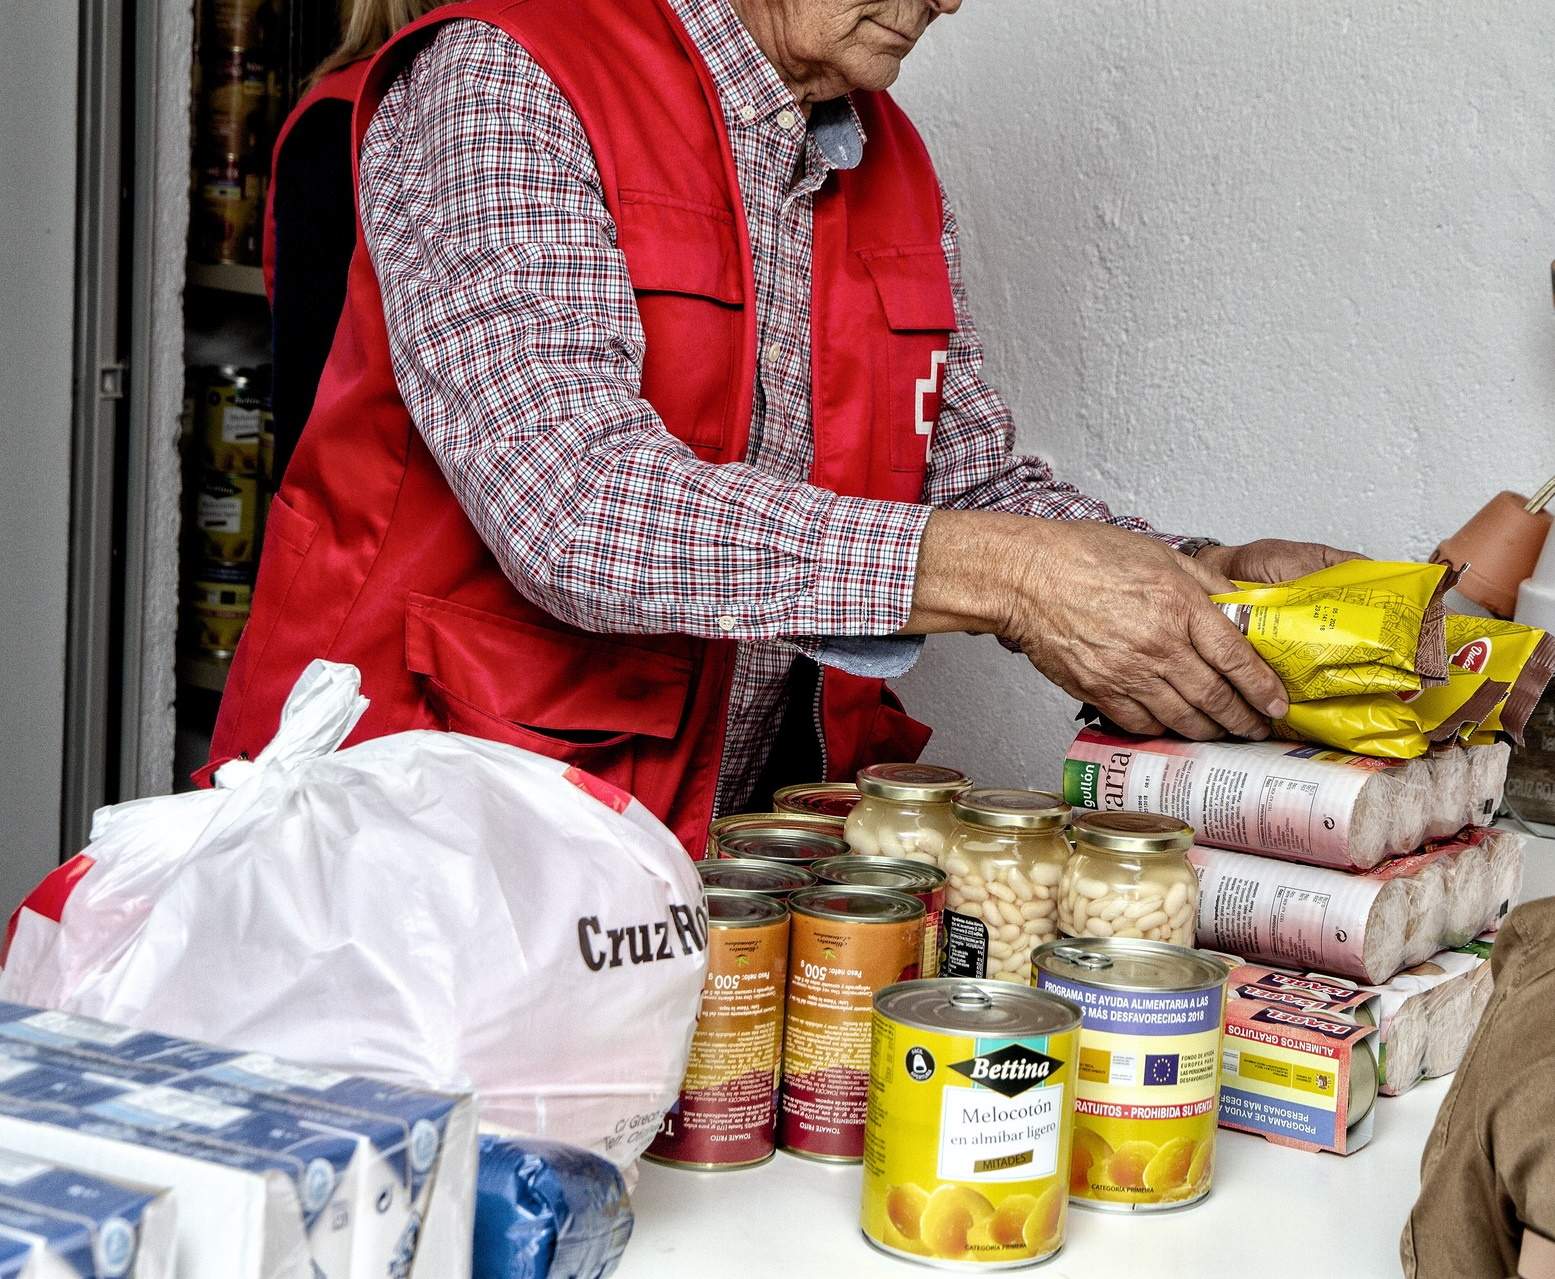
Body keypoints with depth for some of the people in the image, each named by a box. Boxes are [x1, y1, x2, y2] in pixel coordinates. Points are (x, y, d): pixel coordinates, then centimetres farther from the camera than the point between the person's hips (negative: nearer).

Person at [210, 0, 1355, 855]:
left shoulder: (895, 171, 13)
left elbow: (972, 481, 13)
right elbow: (571, 507, -26)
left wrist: (1201, 582, -6)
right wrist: (1004, 576, -29)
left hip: (728, 846, 6)